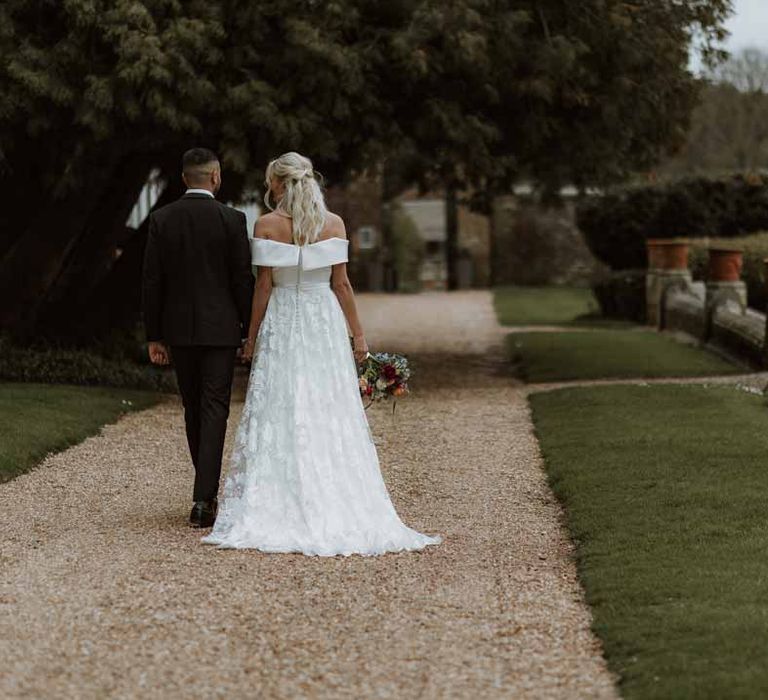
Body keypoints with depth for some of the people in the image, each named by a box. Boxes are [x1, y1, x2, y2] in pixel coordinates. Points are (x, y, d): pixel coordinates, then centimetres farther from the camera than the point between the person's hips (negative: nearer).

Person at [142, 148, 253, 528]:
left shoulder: (161, 219, 0)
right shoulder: (231, 219, -8)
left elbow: (152, 281, 0)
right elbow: (243, 280, -7)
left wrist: (154, 336, 6)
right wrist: (250, 331, 2)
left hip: (178, 329, 3)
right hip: (219, 328, -3)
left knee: (193, 410, 16)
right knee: (214, 411, -3)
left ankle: (208, 488, 28)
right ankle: (203, 500, -12)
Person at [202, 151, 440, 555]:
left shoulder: (267, 225, -4)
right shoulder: (334, 223, 1)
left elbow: (264, 285, -5)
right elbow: (341, 283, -1)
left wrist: (252, 337, 1)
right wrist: (358, 333, 5)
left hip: (282, 325, -2)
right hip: (325, 324, 2)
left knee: (278, 417, 2)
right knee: (330, 417, 4)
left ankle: (277, 510, -3)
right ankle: (336, 510, 1)